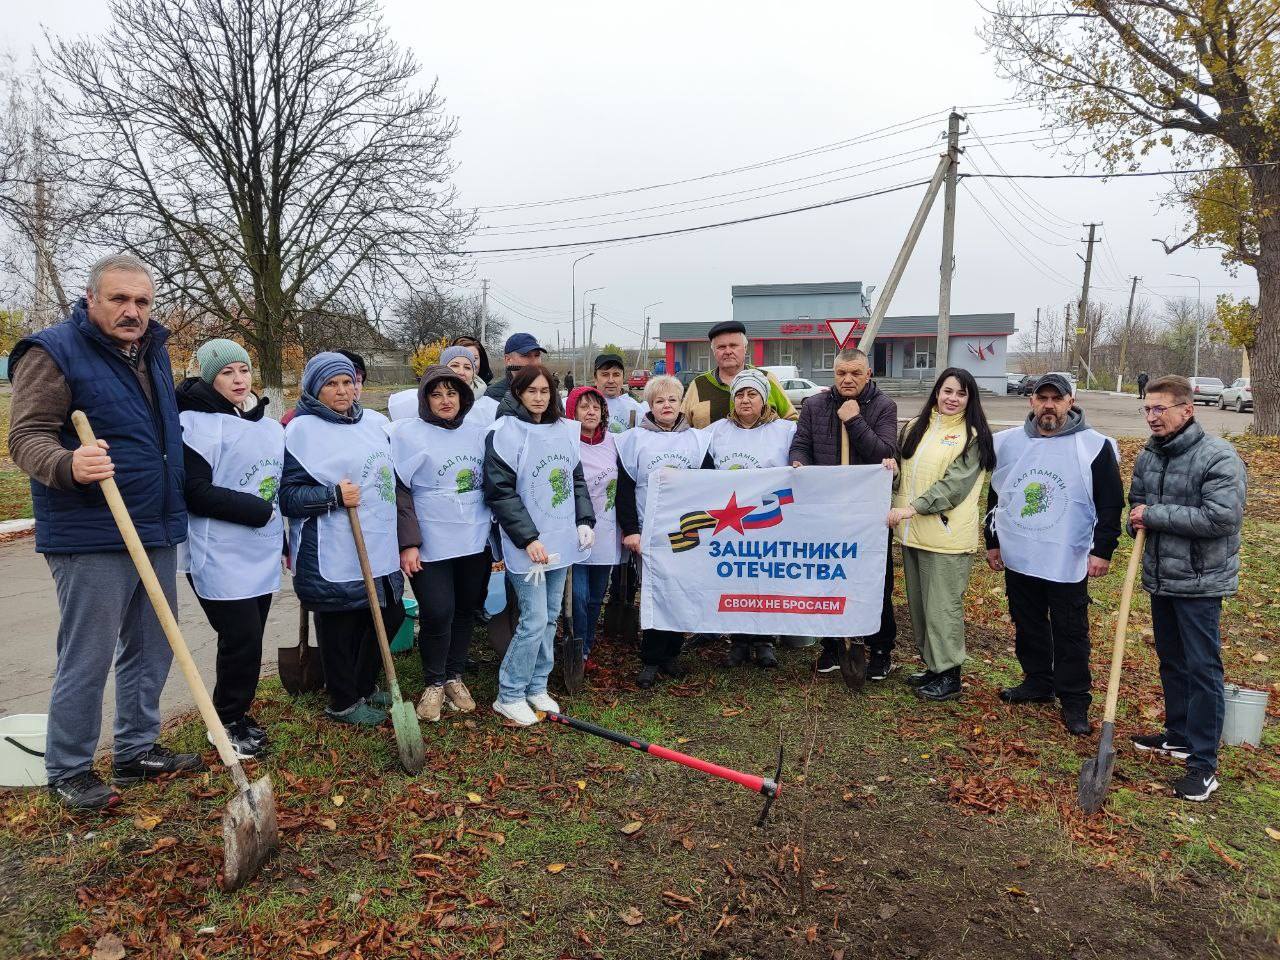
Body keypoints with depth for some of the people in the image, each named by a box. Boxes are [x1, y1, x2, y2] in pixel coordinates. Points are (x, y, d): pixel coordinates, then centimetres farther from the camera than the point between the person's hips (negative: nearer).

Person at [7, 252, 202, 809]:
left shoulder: (153, 352, 14)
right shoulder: (54, 351, -9)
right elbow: (27, 437, -14)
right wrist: (68, 465, -35)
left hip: (158, 531, 8)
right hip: (91, 539, -7)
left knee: (151, 650, 15)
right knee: (87, 659, 0)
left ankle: (137, 751, 30)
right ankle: (68, 772, 18)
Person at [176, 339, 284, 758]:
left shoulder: (270, 427, 13)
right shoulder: (197, 423, -10)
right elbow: (194, 493, -17)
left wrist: (284, 539, 21)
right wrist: (258, 511, -15)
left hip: (261, 554, 7)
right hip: (219, 555, -7)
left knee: (250, 640, 12)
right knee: (242, 638, -5)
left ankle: (237, 715, 28)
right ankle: (227, 723, 15)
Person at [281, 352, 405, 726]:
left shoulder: (376, 422, 11)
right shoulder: (302, 430, -9)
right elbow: (286, 495, -11)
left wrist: (405, 537, 22)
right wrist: (334, 496, -23)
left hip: (379, 546, 7)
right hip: (333, 554, -7)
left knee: (389, 615, 15)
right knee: (339, 625, 4)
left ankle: (363, 685, 35)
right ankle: (343, 702, 23)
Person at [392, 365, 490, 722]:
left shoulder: (478, 432, 8)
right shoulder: (409, 433, -4)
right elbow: (399, 491, -7)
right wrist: (408, 543, -13)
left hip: (476, 541, 4)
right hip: (432, 544, -4)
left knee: (466, 610, 11)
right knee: (437, 614, -6)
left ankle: (455, 677, 29)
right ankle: (434, 684, 16)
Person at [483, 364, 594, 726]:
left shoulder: (564, 430, 8)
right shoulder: (505, 434, -11)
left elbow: (577, 480, 17)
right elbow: (501, 492, -15)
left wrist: (585, 520, 5)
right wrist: (528, 539, -19)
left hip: (562, 541, 7)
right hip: (527, 545, -6)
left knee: (550, 616, 13)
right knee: (535, 619, -6)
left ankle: (537, 686, 28)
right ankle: (509, 695, 11)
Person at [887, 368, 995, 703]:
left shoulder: (973, 435, -6)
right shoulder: (914, 428, 12)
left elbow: (954, 484, -15)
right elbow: (902, 472, 19)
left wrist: (912, 509, -22)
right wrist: (896, 507, 1)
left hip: (946, 535, -6)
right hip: (912, 533, 6)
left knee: (943, 605, -1)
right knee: (919, 602, 14)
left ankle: (949, 675, 13)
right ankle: (932, 665, 28)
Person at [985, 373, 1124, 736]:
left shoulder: (1095, 447, -6)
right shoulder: (1008, 442, 5)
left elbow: (1111, 504, -3)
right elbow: (996, 496, 14)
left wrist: (1103, 550, -8)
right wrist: (993, 542, 14)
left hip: (1068, 562, -4)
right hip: (1018, 557, 4)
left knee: (1071, 632, 3)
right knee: (1028, 626, 16)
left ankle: (1075, 700, 14)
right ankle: (1037, 683, 32)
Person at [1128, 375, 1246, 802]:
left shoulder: (1218, 457, -17)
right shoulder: (1149, 455, 6)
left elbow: (1222, 516, -25)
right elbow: (1136, 500, 20)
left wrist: (1155, 515, -20)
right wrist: (1138, 519, -3)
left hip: (1200, 581, -7)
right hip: (1160, 576, 8)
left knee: (1202, 668, -1)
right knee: (1171, 661, 19)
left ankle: (1204, 763, 7)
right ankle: (1180, 736, 36)